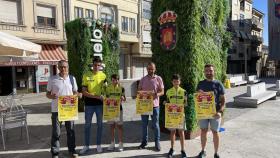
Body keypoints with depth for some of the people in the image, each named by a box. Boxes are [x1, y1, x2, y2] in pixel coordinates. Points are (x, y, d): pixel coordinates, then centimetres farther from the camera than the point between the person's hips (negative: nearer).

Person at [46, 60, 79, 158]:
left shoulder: (72, 78, 5)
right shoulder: (52, 79, -3)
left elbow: (75, 92, 12)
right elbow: (47, 94, 1)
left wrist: (75, 96, -11)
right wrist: (52, 96, -21)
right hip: (56, 109, -2)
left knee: (71, 130, 12)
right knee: (56, 132, 5)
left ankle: (72, 150, 28)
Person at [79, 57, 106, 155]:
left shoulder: (103, 75, 2)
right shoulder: (86, 75, -4)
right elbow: (84, 92, -7)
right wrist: (96, 96, -16)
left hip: (100, 103, 1)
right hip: (89, 104, -1)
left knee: (99, 124, 9)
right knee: (87, 125, 7)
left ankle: (98, 145, 23)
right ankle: (86, 146, 21)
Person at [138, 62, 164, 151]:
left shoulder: (158, 79, 1)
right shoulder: (143, 79, 7)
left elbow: (162, 92, -1)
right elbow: (139, 91, 9)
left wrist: (157, 94, -22)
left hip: (154, 105, -2)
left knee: (155, 125, 5)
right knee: (144, 124, 11)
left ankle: (157, 143, 18)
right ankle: (144, 141, 25)